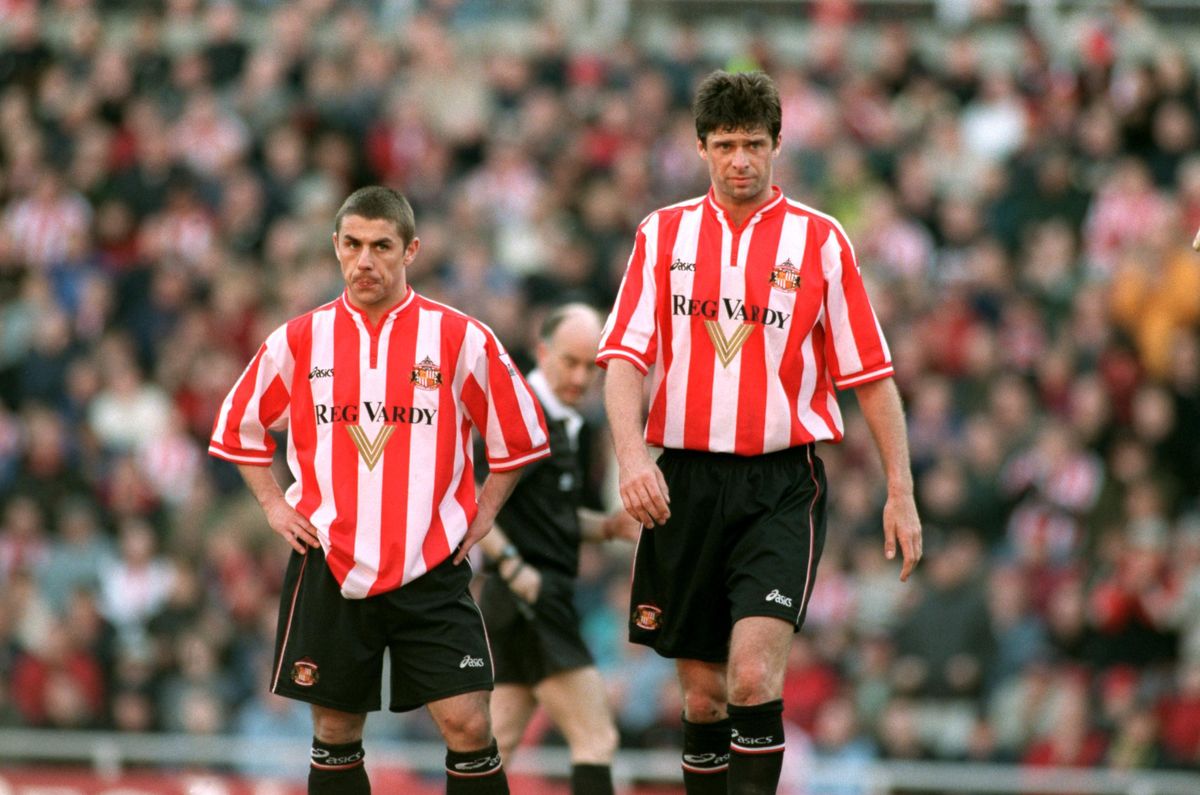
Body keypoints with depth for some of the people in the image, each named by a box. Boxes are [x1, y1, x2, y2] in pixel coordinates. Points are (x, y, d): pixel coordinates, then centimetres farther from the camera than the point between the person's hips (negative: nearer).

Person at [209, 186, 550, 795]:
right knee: (335, 732, 5)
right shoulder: (300, 340, 2)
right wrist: (275, 506, 9)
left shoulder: (460, 338, -3)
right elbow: (239, 426, 17)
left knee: (467, 724, -11)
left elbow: (519, 435, 8)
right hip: (329, 569, 2)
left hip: (431, 568, -2)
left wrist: (483, 514, 3)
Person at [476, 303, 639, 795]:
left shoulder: (567, 424, 17)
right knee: (596, 737, -11)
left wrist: (607, 527, 11)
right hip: (531, 604, -10)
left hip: (546, 602, 10)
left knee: (497, 744, 9)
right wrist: (511, 564, -25)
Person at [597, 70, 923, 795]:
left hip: (783, 484, -2)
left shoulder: (820, 239, 2)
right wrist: (632, 455, -18)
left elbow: (871, 374, 4)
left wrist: (901, 493, 0)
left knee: (754, 673, -19)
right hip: (684, 483, 3)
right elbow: (624, 356, -1)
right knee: (702, 688, 7)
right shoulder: (664, 234, 7)